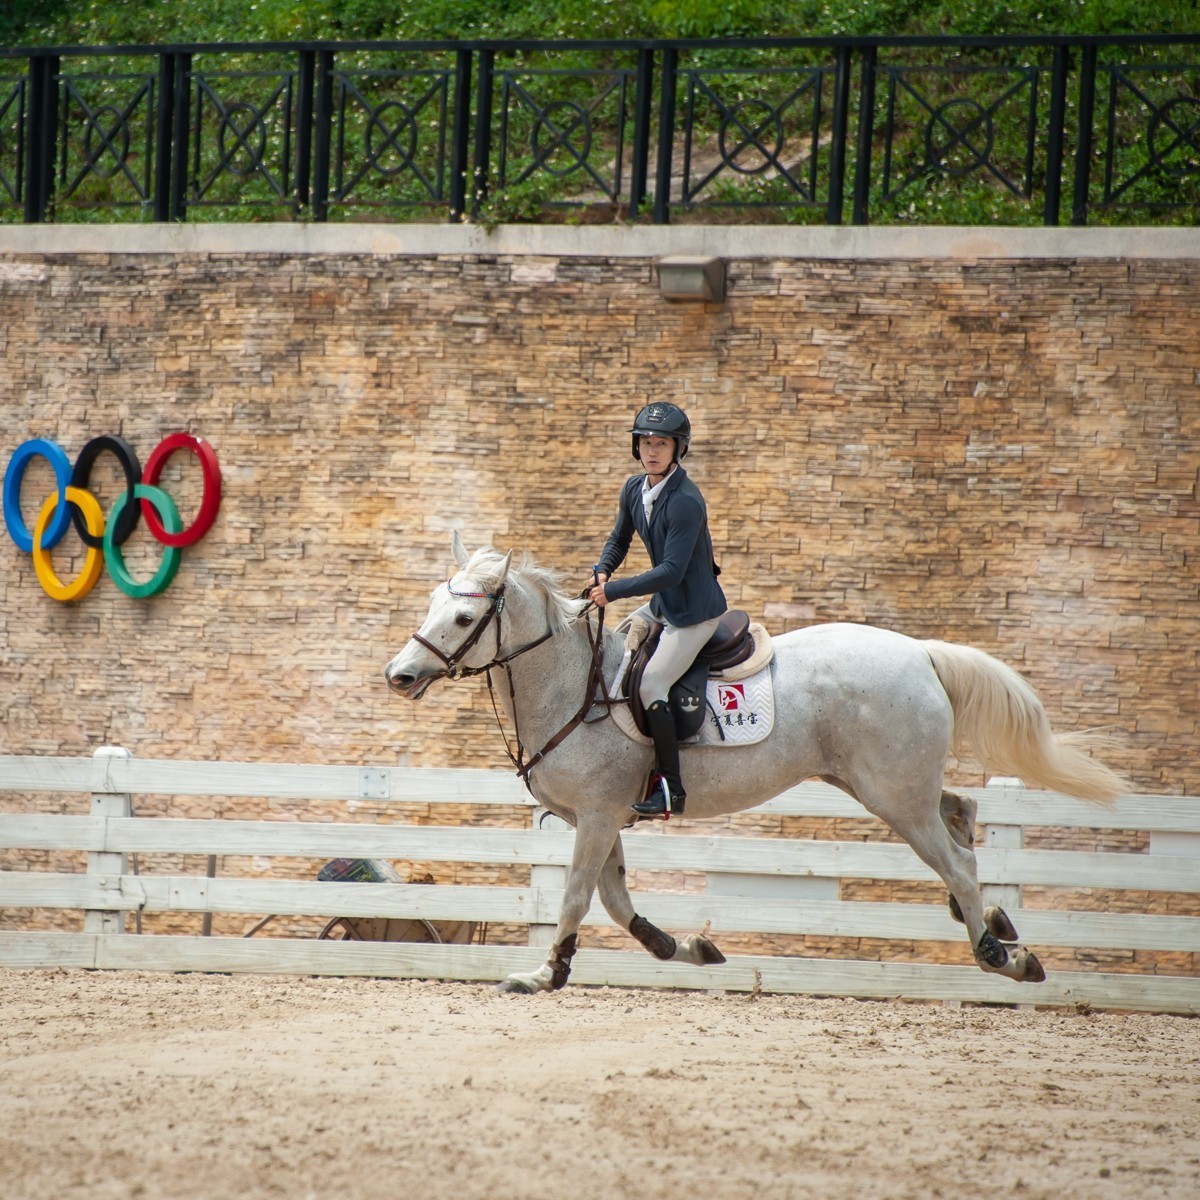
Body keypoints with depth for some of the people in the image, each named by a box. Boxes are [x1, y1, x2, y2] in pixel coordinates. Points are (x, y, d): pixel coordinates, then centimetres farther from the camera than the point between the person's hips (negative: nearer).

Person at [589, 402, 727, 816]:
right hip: (662, 605, 9)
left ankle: (671, 788, -11)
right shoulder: (634, 489, 2)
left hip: (695, 610, -9)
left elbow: (671, 571, -28)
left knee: (650, 685, -18)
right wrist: (602, 572, -3)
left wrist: (614, 591, -26)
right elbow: (619, 539, 19)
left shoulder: (686, 502, -25)